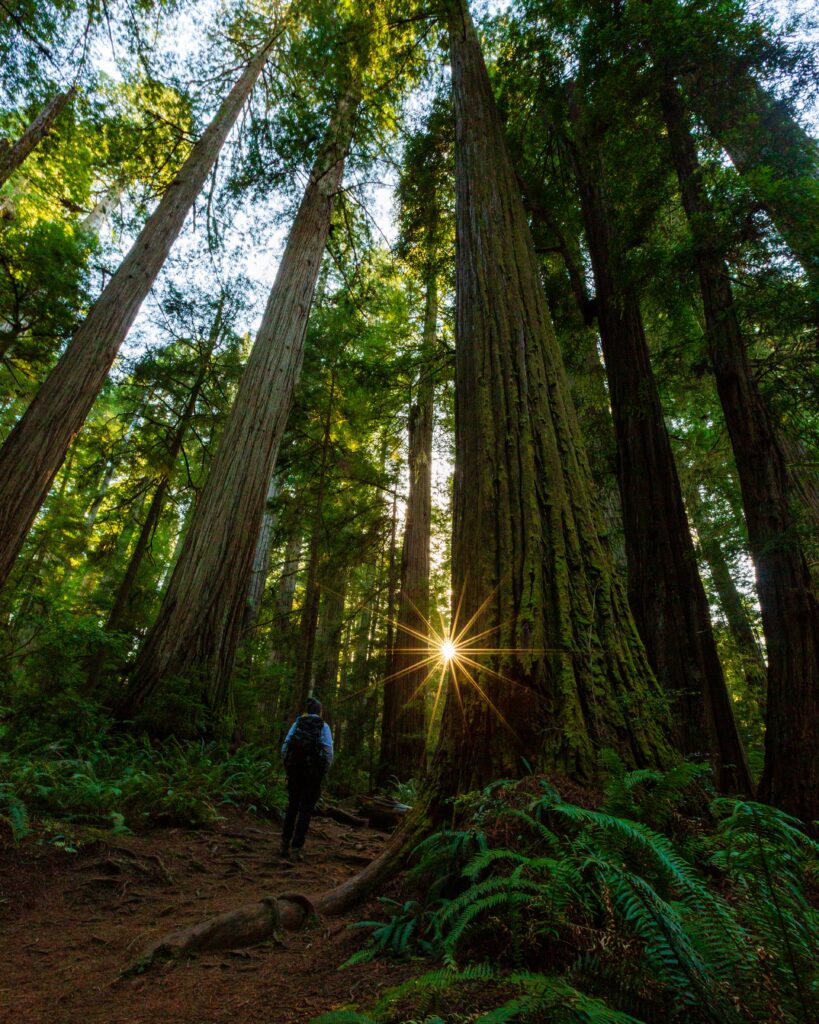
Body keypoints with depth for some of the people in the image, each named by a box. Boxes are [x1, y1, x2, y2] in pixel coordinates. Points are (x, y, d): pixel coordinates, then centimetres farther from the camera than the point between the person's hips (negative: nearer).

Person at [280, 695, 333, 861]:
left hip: (294, 769, 3)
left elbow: (285, 746, 0)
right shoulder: (324, 727, -2)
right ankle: (296, 849, 3)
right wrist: (323, 772, 3)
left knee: (292, 806, 20)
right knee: (306, 810, 6)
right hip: (313, 772, -3)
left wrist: (288, 768, 10)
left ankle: (285, 844, 21)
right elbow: (328, 752, -9)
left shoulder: (297, 723, 6)